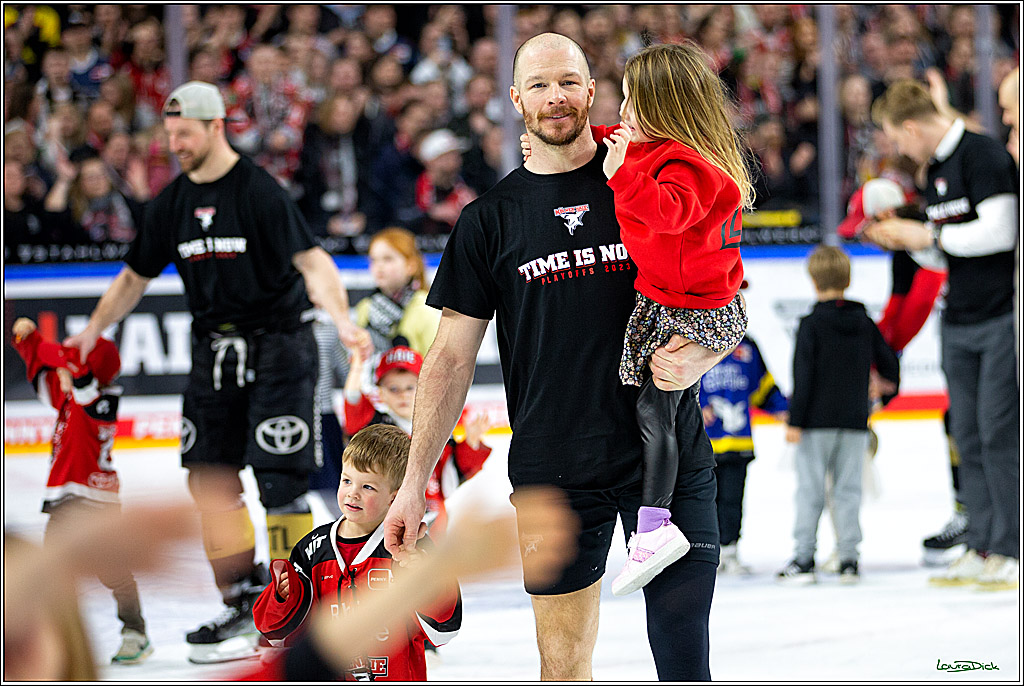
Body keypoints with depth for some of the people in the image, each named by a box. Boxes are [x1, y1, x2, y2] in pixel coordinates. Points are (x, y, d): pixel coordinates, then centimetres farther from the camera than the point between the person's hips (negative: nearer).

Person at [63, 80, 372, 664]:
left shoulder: (259, 190, -13)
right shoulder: (172, 203, 7)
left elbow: (311, 261, -20)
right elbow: (136, 276, 18)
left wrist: (342, 319, -34)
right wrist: (93, 332, 13)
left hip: (276, 344, -7)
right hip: (214, 350, 7)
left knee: (279, 477, -11)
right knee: (210, 478, 3)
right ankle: (244, 597, 13)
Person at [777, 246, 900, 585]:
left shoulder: (811, 325, -8)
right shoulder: (865, 324, 6)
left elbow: (803, 377, -12)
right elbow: (888, 364, 15)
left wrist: (795, 420, -10)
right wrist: (890, 386, 37)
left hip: (817, 420, -4)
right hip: (855, 421, 4)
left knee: (810, 489, -1)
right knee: (848, 489, 7)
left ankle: (804, 558, -2)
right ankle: (849, 559, 4)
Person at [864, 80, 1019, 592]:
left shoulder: (984, 156, -12)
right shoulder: (935, 169, 16)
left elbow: (998, 232, -21)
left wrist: (929, 235, -13)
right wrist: (905, 240, 6)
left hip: (1001, 317, -9)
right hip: (959, 322, 9)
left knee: (999, 434, -9)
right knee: (968, 437, 7)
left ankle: (1010, 551, -6)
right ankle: (982, 547, 11)